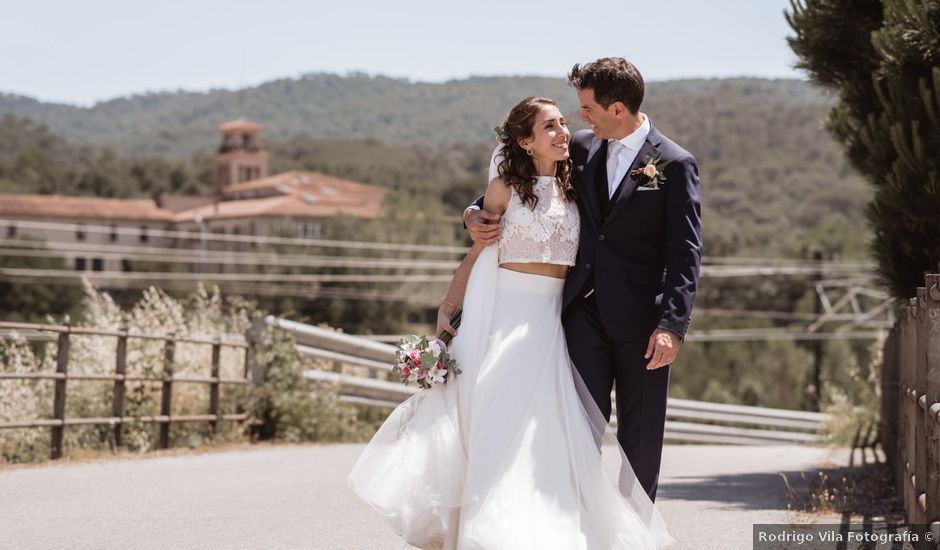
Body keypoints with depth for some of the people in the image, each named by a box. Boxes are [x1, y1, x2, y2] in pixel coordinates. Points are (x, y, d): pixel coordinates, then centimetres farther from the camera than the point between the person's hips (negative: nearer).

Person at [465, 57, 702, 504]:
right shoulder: (581, 149, 8)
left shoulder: (674, 164, -5)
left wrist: (672, 325, -19)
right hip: (585, 311, 3)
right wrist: (476, 213, 1)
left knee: (641, 434, 7)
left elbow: (685, 252, -9)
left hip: (641, 318, -3)